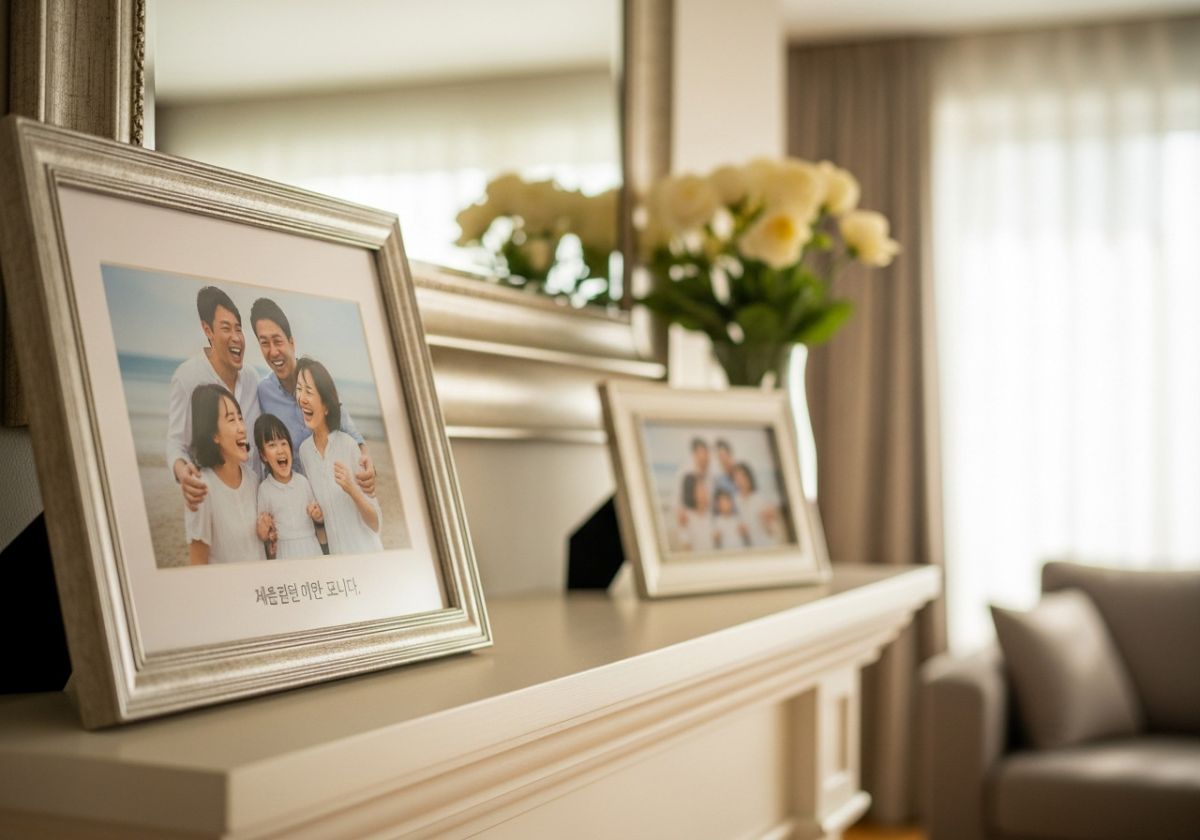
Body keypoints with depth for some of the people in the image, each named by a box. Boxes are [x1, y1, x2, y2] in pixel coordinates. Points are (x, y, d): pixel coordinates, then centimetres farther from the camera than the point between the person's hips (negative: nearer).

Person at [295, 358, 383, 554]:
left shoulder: (349, 446, -15)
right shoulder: (304, 450, -2)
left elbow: (376, 524, -11)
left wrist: (352, 489, -25)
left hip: (365, 555, -4)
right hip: (334, 559, 4)